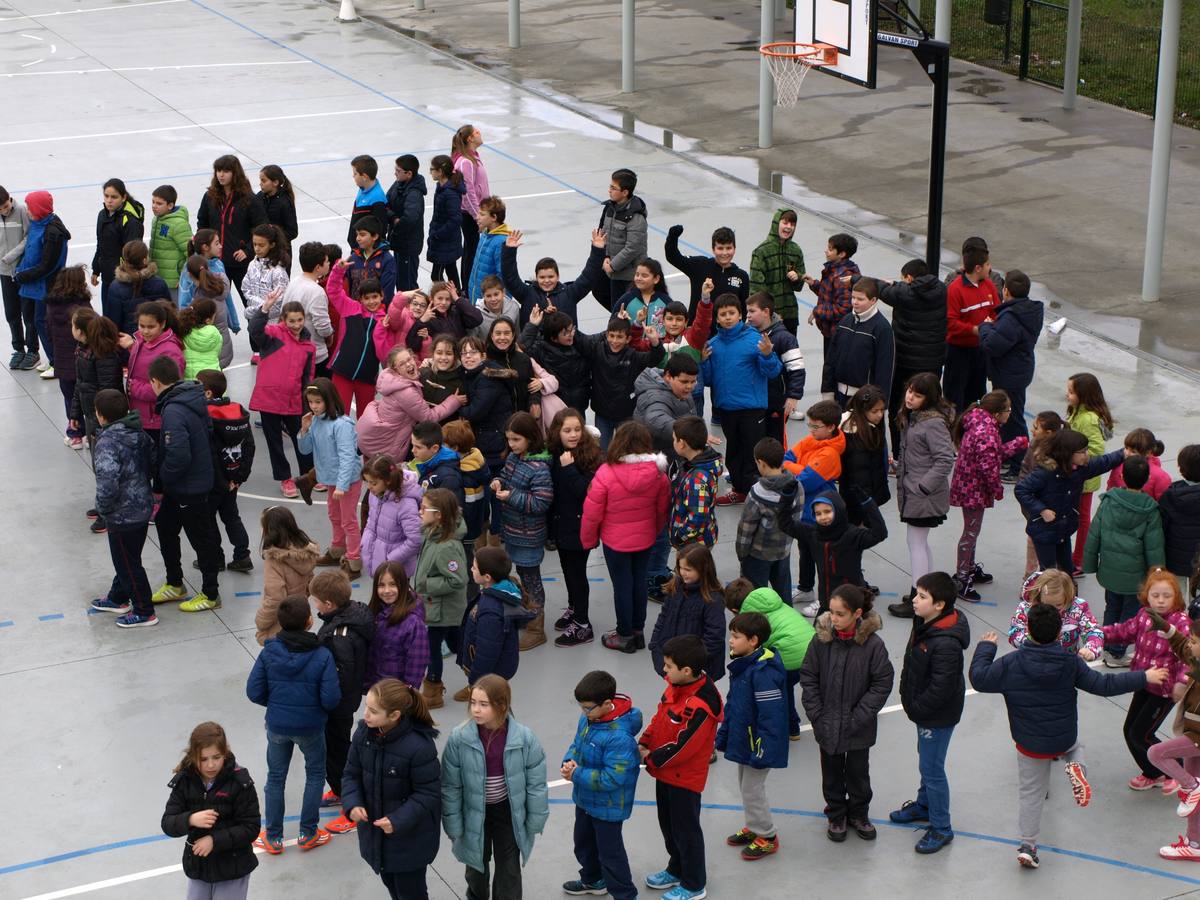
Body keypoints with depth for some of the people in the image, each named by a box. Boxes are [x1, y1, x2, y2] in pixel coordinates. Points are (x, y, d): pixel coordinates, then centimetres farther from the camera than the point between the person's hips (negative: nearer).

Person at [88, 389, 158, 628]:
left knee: (128, 564, 7)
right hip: (143, 507, 9)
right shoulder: (139, 434, -1)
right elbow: (153, 460, 10)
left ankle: (144, 612, 18)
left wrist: (103, 508, -18)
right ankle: (118, 599, 43)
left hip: (122, 516, -9)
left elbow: (107, 481, -35)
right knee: (125, 558, 25)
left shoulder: (107, 443, -26)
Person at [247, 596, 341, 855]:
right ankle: (308, 834, 27)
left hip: (277, 725, 2)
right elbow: (331, 699, -19)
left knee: (275, 777, 20)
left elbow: (254, 692, -10)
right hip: (311, 727, -2)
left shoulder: (269, 652, -14)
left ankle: (273, 838, 28)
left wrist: (275, 704, 9)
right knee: (315, 774, 22)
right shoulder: (322, 656, -20)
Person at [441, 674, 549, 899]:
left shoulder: (524, 738, -23)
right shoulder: (459, 738, -24)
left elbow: (536, 782, -10)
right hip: (475, 813, 1)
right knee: (477, 864, 25)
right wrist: (453, 826, -6)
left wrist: (535, 820, -3)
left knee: (509, 870, 12)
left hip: (509, 812, -1)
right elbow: (451, 786, -12)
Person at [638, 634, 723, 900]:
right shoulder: (675, 687, -4)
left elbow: (683, 746, -28)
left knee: (685, 830, 8)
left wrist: (652, 758, -17)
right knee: (668, 825, 25)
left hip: (685, 778, -9)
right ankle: (677, 870, 46)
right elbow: (660, 718, 9)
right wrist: (643, 743, -3)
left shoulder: (700, 706, -32)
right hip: (665, 772, 9)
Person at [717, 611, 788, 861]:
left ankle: (767, 837, 17)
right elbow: (731, 704, 14)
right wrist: (723, 735, 18)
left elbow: (771, 713, -27)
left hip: (757, 743, -9)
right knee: (745, 784, 22)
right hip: (742, 739, 9)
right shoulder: (740, 665, 3)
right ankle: (753, 827, 39)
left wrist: (762, 750, -25)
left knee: (752, 789, 2)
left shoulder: (763, 672, -28)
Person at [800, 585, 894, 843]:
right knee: (832, 772, 17)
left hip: (858, 727, -1)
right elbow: (808, 677, -3)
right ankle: (836, 816, 36)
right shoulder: (822, 640, -12)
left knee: (858, 771, 17)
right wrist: (816, 714, -8)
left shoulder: (872, 644, -18)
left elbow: (882, 683, -11)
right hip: (828, 725, 2)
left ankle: (858, 814, 38)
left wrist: (859, 717, -14)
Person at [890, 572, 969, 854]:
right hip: (924, 711, 9)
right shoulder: (924, 624, -3)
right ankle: (924, 804, 48)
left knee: (932, 768, 3)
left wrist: (916, 708, -17)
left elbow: (941, 688, -29)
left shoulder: (946, 643, -33)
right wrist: (908, 698, 11)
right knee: (926, 761, 27)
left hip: (939, 716, -9)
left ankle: (941, 828, 17)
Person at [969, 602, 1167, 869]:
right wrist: (1144, 677, 0)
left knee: (1031, 794, 14)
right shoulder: (1071, 663, -14)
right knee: (1073, 747, 36)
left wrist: (985, 647, 6)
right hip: (1065, 739, 1)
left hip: (1030, 744, -1)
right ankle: (1076, 766, 2)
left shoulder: (1011, 664, -18)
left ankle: (1028, 846, 12)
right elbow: (1103, 685, -10)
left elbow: (979, 679, -10)